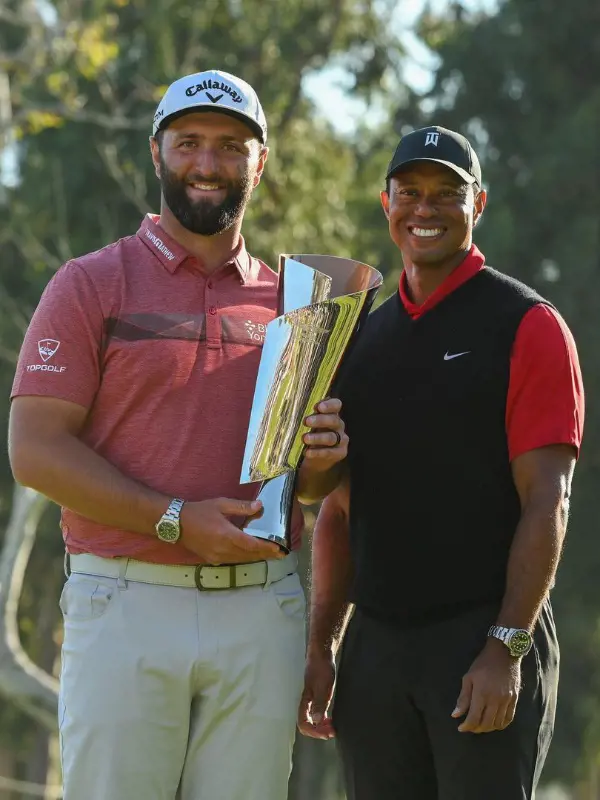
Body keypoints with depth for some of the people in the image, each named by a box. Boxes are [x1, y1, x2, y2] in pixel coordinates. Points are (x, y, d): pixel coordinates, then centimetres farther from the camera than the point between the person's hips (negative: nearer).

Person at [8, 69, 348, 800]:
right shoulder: (90, 286, 2)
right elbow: (35, 451, -8)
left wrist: (320, 459, -4)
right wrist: (176, 522, -16)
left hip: (259, 611, 4)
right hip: (127, 607, -4)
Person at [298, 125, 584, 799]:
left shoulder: (527, 327, -3)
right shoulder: (361, 340, 14)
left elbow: (545, 503, -9)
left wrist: (506, 648, -16)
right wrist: (320, 648, 9)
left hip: (487, 642, -5)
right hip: (374, 644, 5)